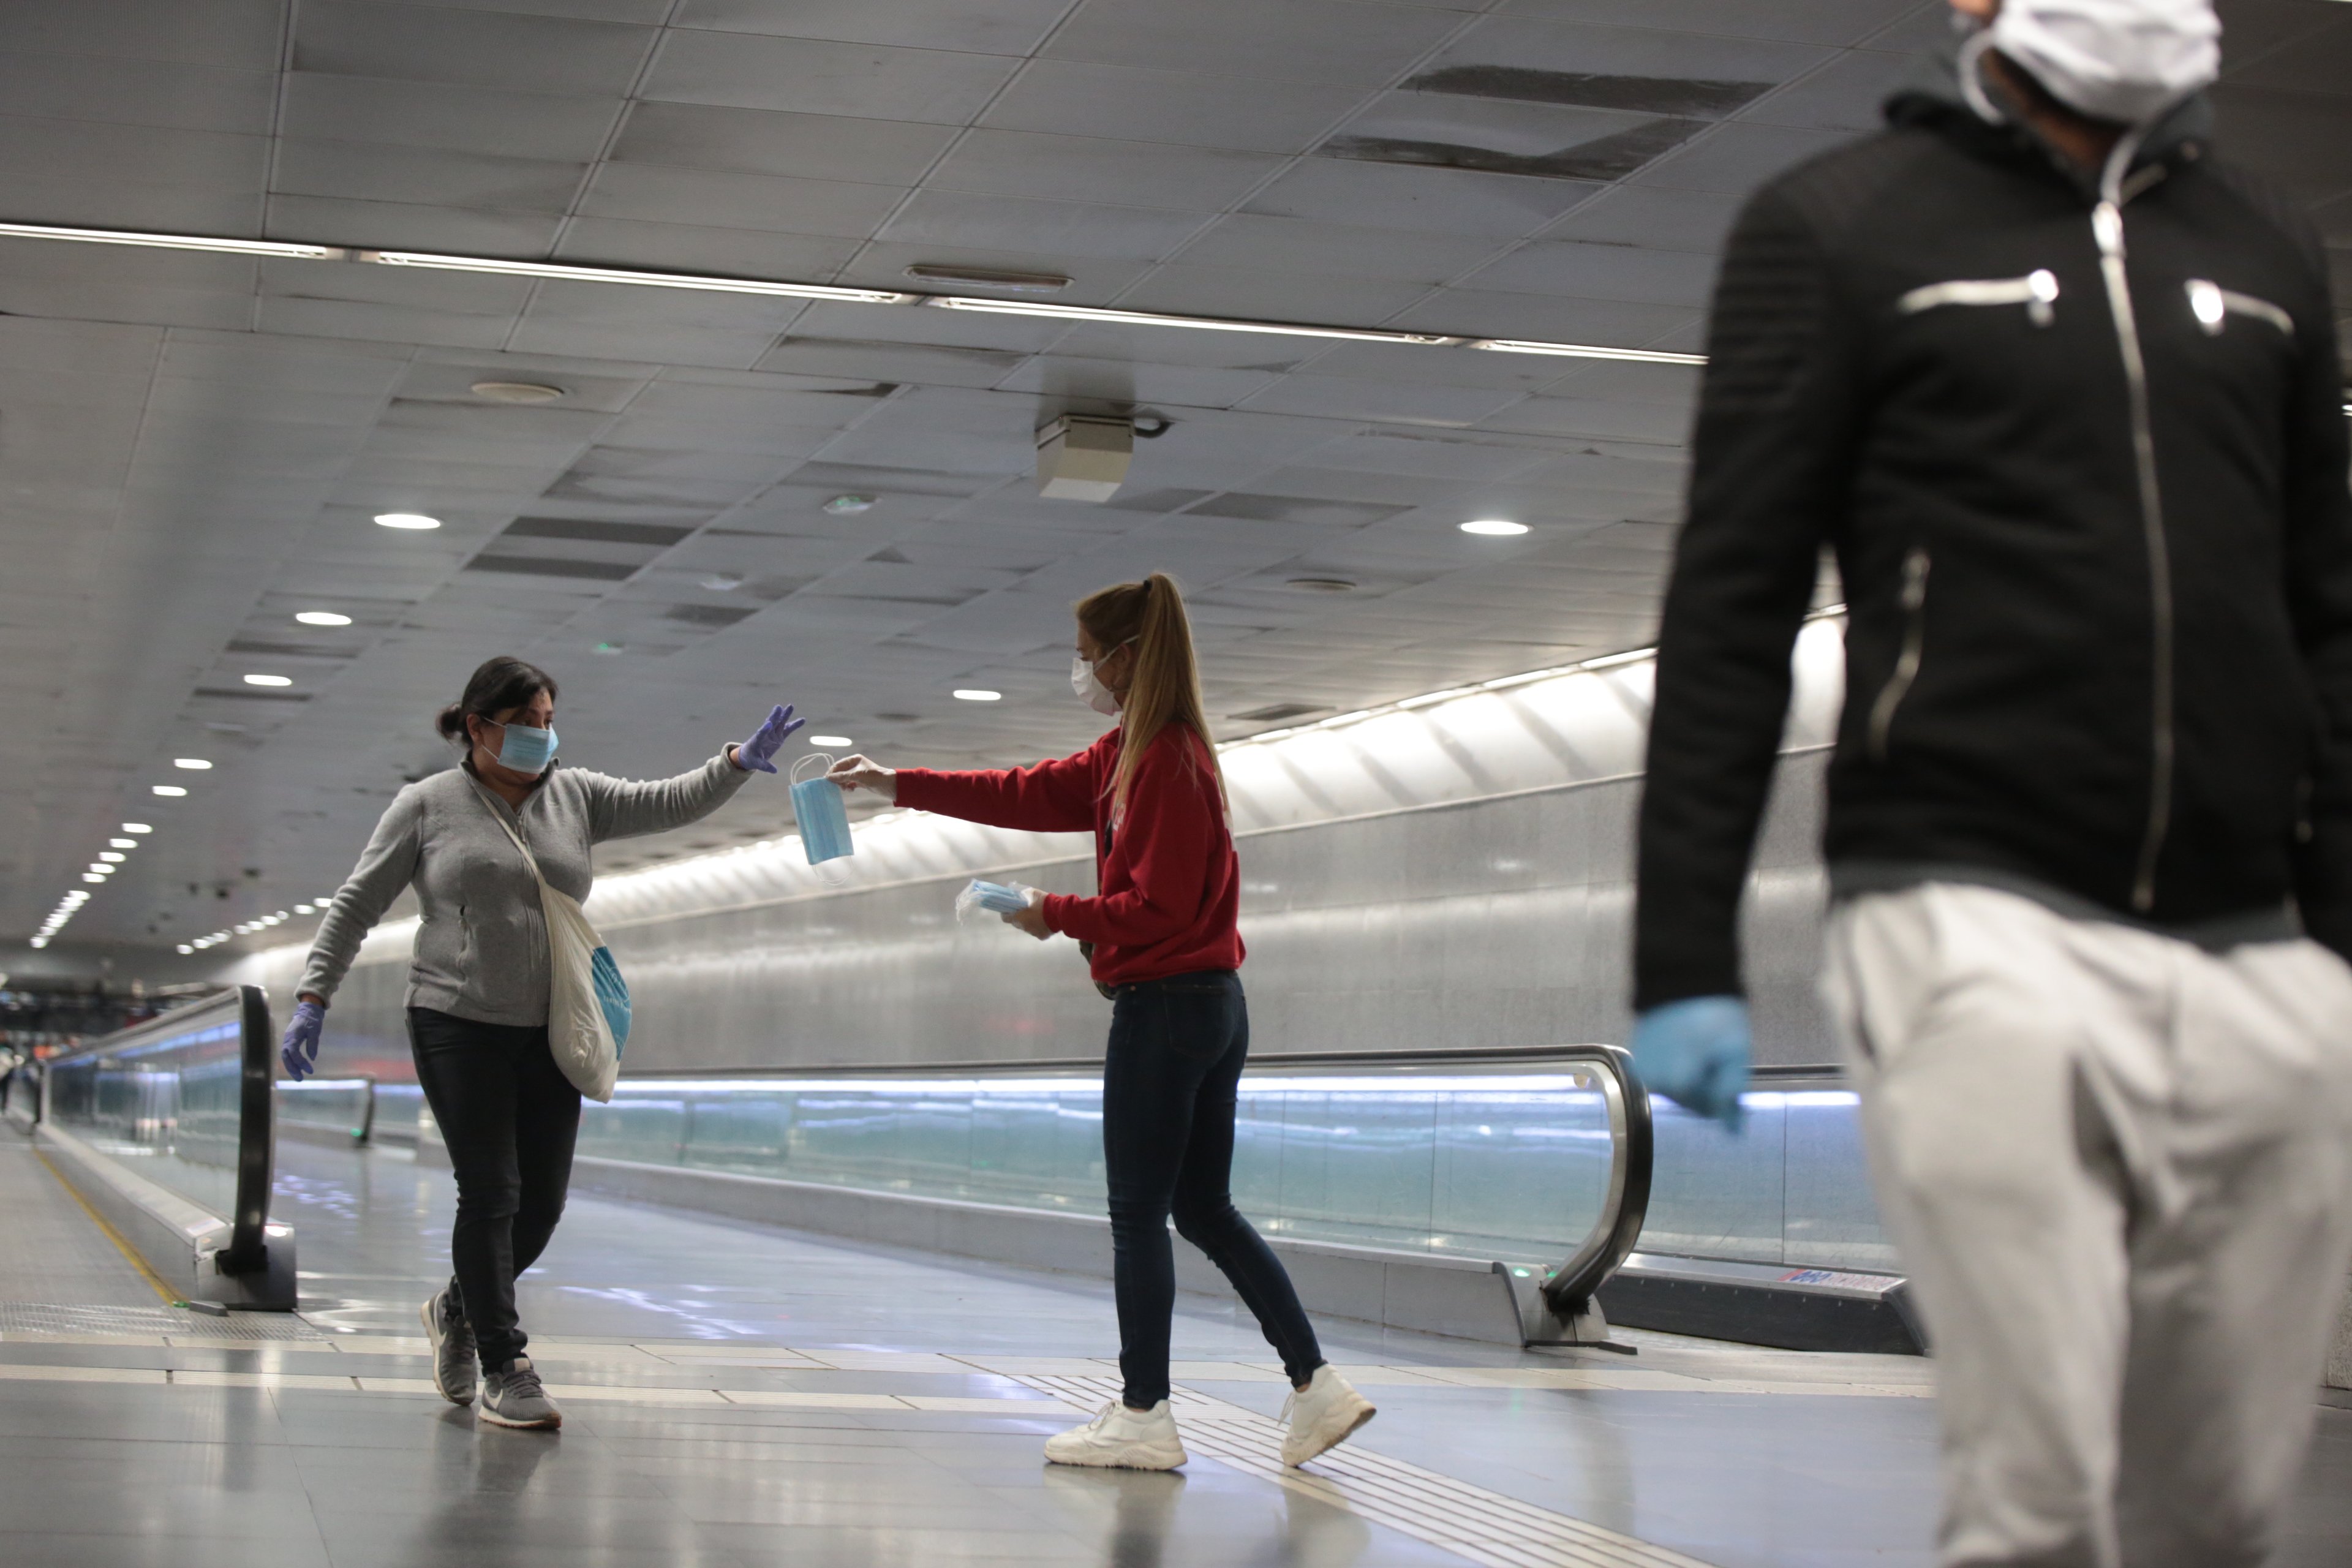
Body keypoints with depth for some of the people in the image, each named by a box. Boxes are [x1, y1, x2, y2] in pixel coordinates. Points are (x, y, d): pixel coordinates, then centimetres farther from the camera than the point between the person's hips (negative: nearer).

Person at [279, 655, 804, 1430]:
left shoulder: (575, 796, 9)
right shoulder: (427, 806, 1)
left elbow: (668, 803, 0)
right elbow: (356, 905, 2)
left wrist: (737, 764, -18)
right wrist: (312, 998, -5)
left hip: (550, 1036, 4)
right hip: (459, 1028, -4)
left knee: (543, 1201, 5)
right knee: (491, 1193, -7)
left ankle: (459, 1307, 32)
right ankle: (504, 1370, 2)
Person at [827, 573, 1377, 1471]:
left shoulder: (1169, 762, -17)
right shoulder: (1132, 753, 13)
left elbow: (1159, 907, -20)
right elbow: (1035, 796, 21)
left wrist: (1058, 915, -8)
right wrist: (898, 786, 22)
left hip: (1164, 1008, -10)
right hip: (1211, 1006, 10)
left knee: (1138, 1217, -1)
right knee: (1205, 1210, 12)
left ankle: (1143, 1416, 5)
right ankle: (1316, 1386, 9)